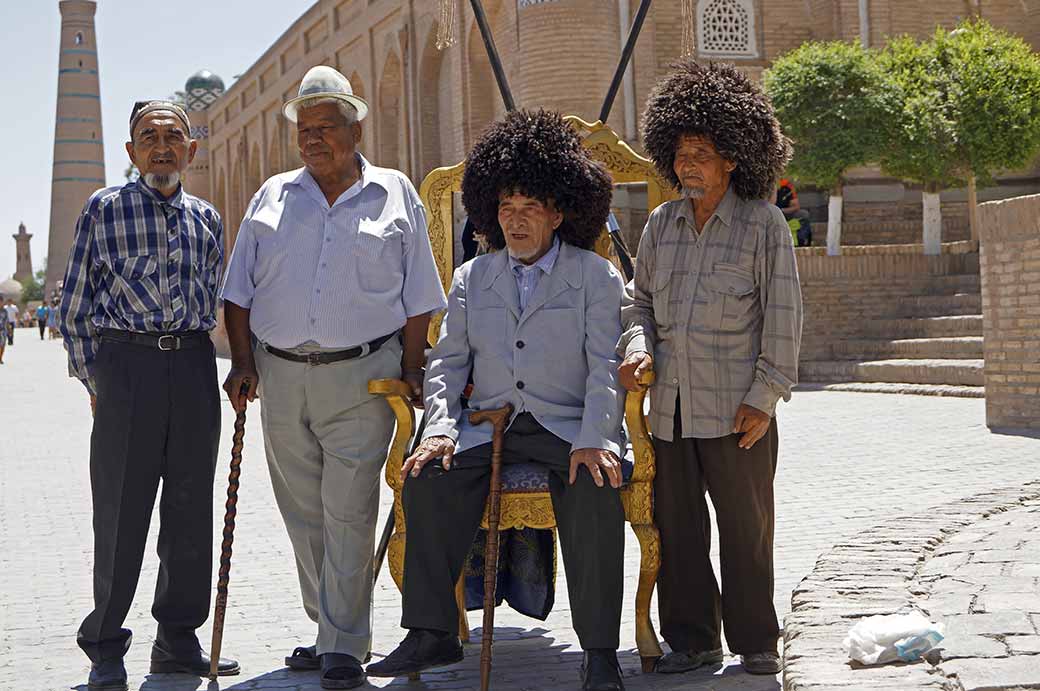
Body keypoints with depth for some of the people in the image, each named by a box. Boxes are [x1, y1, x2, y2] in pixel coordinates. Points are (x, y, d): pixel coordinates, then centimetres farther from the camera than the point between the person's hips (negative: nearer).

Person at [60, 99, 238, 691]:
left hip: (194, 365, 4)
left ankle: (178, 640, 19)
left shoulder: (206, 218, 13)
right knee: (120, 511, -1)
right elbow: (75, 304, 4)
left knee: (192, 509, 7)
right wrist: (93, 379, 0)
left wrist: (195, 359, 10)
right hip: (125, 360, -4)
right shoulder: (105, 208, 3)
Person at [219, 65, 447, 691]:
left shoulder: (395, 195, 7)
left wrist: (411, 374, -1)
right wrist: (243, 362, 2)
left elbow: (418, 301, 6)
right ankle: (330, 630, 22)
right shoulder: (274, 197, 13)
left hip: (361, 379, -3)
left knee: (348, 515, -7)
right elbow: (239, 292, 13)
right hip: (280, 377, 4)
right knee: (304, 514, 9)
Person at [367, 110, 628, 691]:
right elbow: (449, 360, 13)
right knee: (429, 481, -24)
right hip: (487, 427, 3)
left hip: (567, 427, -3)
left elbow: (606, 367, -2)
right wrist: (441, 427, -5)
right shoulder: (472, 278, 18)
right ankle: (432, 635, -18)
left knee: (595, 494, -33)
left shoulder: (597, 277, 7)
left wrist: (593, 440, -17)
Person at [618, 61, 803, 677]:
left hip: (736, 408, -4)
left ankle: (756, 642, 17)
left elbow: (783, 316, -4)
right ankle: (692, 640, 19)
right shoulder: (662, 224, 11)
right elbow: (641, 299, 21)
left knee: (747, 526, 4)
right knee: (677, 524, 8)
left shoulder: (764, 223, -2)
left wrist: (765, 396, -10)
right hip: (671, 405, 5)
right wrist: (639, 347, 0)